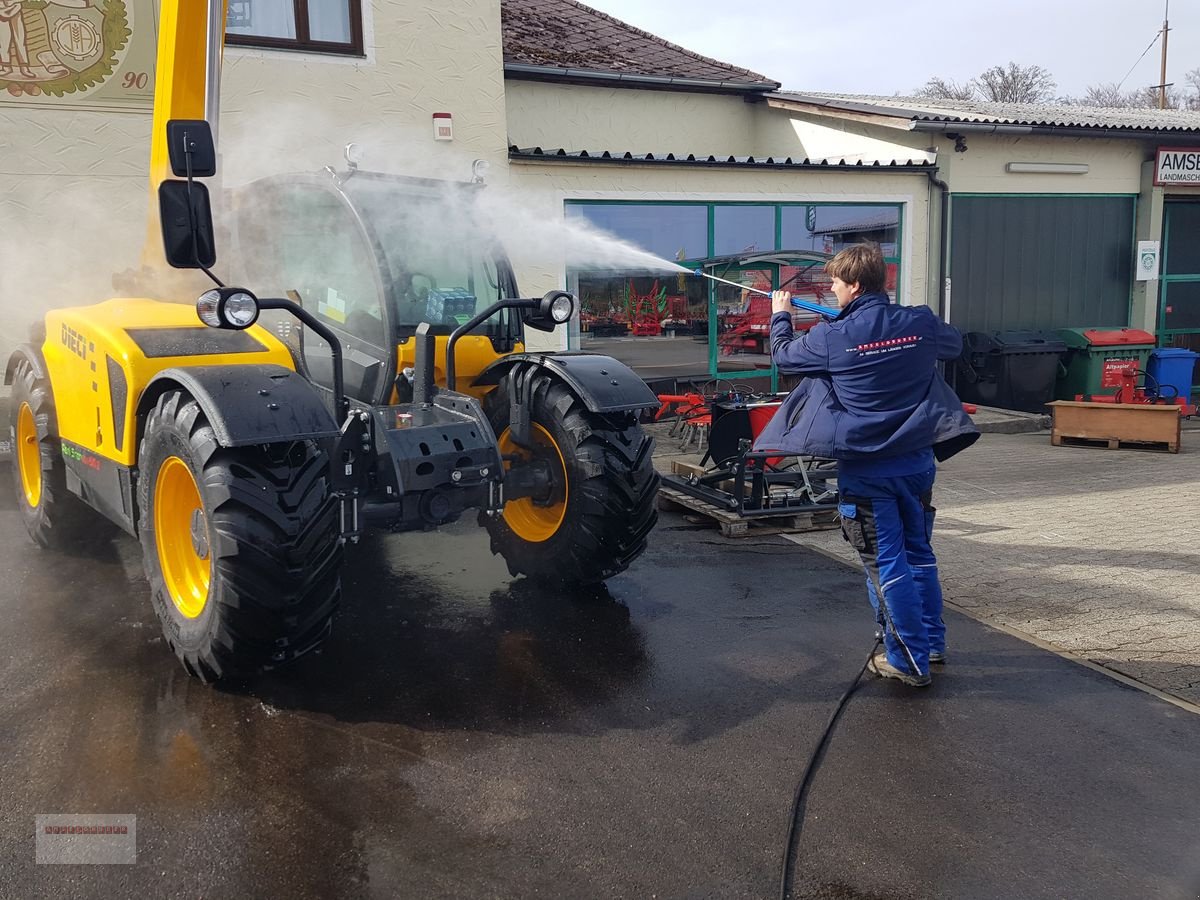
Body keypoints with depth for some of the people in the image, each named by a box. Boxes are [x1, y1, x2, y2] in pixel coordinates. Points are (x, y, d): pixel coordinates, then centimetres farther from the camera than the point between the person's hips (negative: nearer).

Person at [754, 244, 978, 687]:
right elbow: (955, 343, 21)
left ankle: (909, 660, 9)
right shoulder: (921, 323, -2)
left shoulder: (833, 337, -13)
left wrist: (780, 315, 25)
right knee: (919, 553, 19)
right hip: (918, 461, 5)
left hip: (866, 470, -5)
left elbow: (783, 354, 6)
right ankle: (932, 642, 30)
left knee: (887, 564, 2)